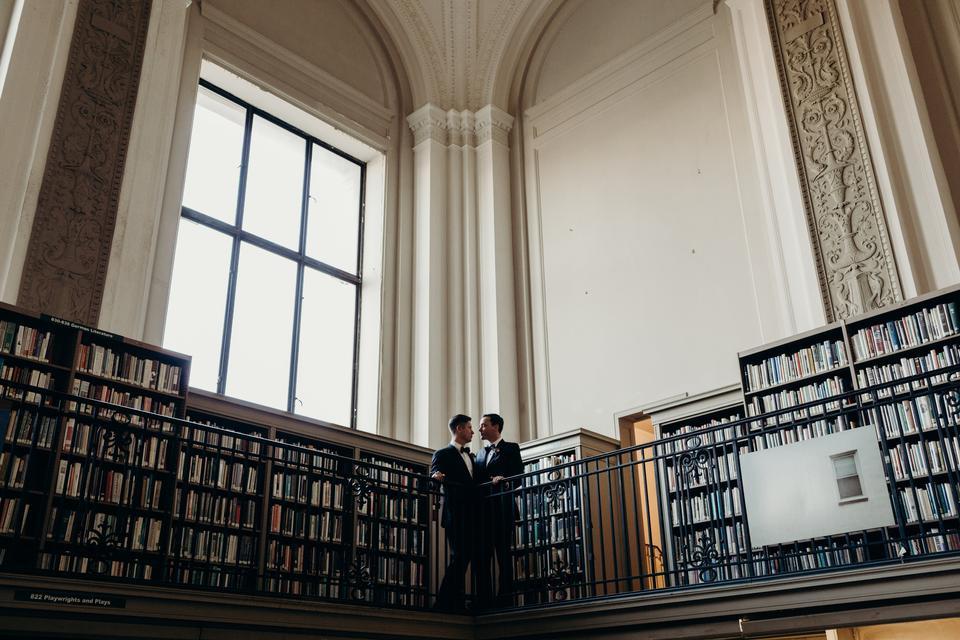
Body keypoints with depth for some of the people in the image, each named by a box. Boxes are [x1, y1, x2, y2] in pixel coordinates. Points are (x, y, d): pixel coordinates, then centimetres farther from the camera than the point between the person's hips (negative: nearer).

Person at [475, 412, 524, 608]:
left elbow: (518, 475, -5)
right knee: (482, 556, 3)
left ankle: (505, 599, -2)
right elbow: (477, 480, 16)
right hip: (483, 510, 6)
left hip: (502, 509, -6)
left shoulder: (511, 448, 6)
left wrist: (504, 480, -24)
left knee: (503, 554, -4)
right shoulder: (481, 454, 24)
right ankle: (484, 601, 6)